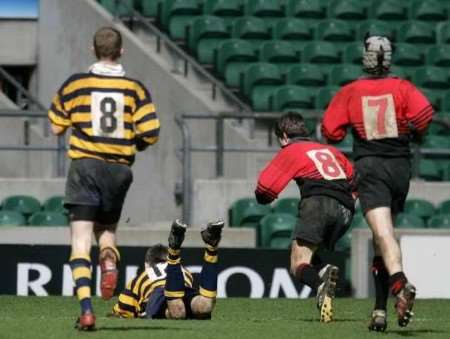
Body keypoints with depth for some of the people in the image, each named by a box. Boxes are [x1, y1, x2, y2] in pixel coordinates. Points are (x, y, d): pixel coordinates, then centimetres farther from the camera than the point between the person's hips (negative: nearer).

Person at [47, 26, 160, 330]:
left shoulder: (74, 85, 0)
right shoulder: (135, 89, 0)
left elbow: (56, 127, 9)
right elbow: (151, 133, -6)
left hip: (85, 166, -2)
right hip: (119, 169, 2)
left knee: (81, 240, -5)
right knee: (107, 229, 24)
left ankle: (86, 308, -21)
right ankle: (110, 263, -10)